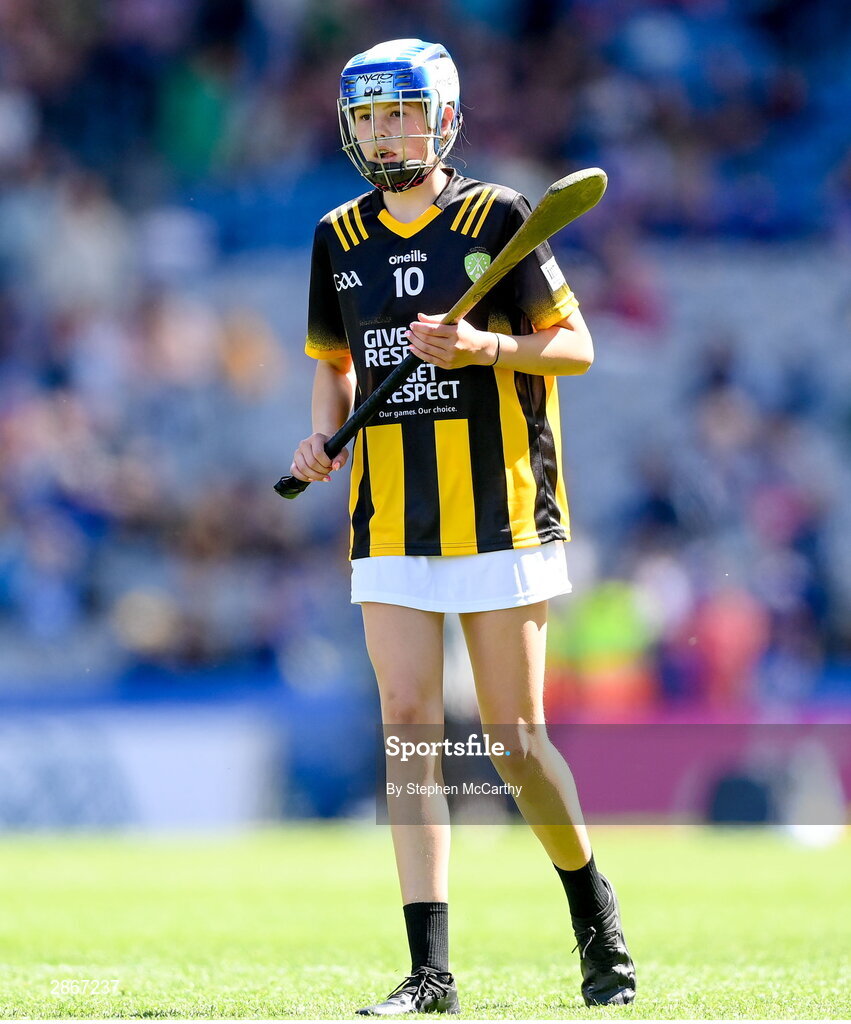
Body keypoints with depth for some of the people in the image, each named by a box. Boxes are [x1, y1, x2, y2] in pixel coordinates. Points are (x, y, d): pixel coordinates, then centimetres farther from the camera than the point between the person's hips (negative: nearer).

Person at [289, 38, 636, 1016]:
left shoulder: (496, 217, -3)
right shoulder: (340, 238, 10)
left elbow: (576, 346, -3)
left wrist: (485, 347, -20)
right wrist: (324, 436, 1)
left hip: (500, 516, -4)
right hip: (392, 523, 4)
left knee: (514, 734, -1)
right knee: (409, 724, -6)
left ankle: (594, 908, 25)